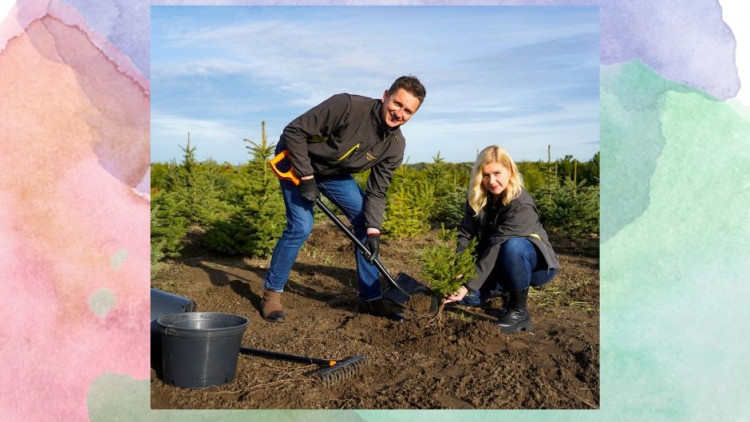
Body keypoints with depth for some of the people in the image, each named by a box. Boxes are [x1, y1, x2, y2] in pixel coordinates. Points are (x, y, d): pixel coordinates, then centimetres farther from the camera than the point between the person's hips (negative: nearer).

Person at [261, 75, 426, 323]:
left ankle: (371, 298, 8)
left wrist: (373, 230, -20)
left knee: (366, 222, -3)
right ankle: (271, 292, 3)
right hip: (296, 159, -6)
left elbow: (377, 192, -8)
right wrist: (306, 177, -27)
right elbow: (294, 131, -28)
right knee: (301, 226, -18)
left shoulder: (395, 145, -15)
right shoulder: (348, 106, -34)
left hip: (334, 173, 6)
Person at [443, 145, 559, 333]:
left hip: (536, 264, -5)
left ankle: (519, 312, -19)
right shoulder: (477, 199, -9)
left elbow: (497, 247, -34)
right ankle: (506, 290, 13)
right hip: (501, 267, 6)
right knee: (464, 295, -16)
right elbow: (465, 234, -14)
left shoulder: (522, 205, -29)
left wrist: (469, 286, -38)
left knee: (513, 246, -39)